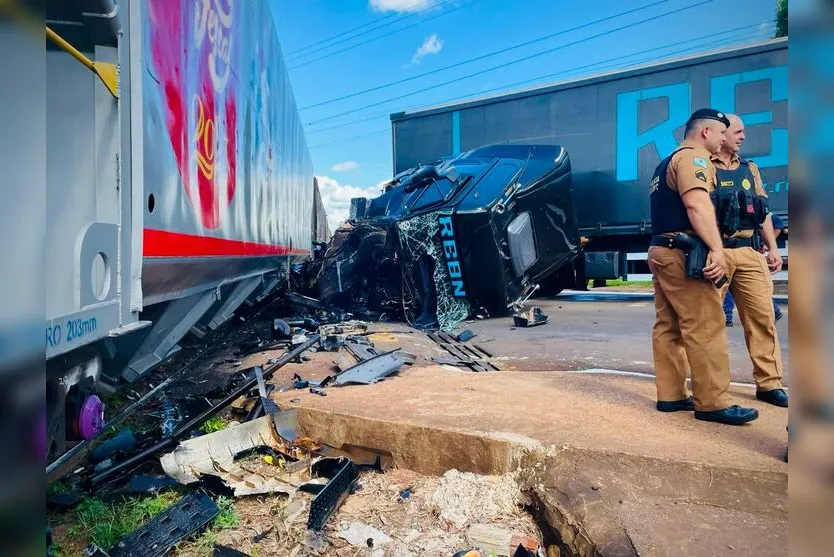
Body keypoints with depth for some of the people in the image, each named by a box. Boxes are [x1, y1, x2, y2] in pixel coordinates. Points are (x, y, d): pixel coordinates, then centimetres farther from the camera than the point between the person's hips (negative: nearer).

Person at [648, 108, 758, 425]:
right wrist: (717, 249, -27)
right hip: (682, 253, -10)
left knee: (668, 326, 8)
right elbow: (697, 204, -21)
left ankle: (670, 395, 12)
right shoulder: (693, 157, -5)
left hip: (660, 250, 10)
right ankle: (713, 403, -4)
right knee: (705, 328, -8)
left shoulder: (667, 163, 25)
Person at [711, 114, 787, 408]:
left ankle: (769, 384, 12)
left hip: (749, 252, 6)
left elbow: (763, 212, 22)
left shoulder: (749, 169, 21)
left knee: (762, 316, 3)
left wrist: (773, 248, 15)